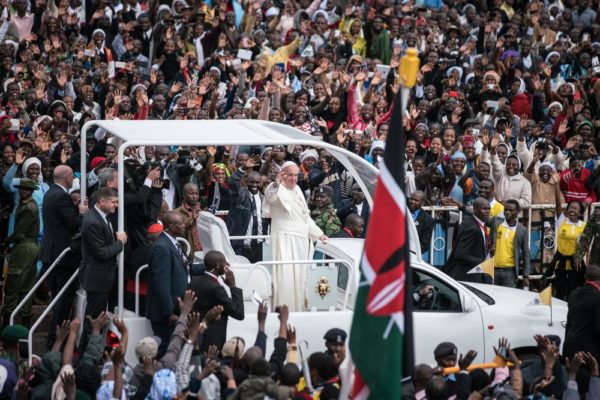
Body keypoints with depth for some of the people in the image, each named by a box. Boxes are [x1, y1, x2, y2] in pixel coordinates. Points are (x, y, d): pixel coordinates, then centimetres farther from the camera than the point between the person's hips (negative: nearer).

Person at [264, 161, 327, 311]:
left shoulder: (297, 190, 18)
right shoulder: (277, 189, -5)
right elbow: (271, 197, -32)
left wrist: (318, 233, 25)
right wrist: (276, 185, -52)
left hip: (301, 239, 8)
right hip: (284, 240, -8)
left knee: (300, 276, 8)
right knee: (286, 275, -16)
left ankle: (298, 309, 14)